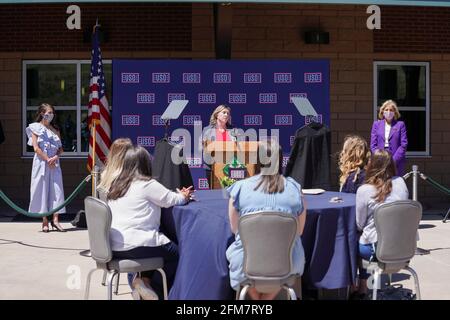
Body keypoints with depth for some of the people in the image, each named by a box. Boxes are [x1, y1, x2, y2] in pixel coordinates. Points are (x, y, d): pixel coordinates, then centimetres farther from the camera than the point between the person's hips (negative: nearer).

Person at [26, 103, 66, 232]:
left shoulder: (55, 130, 15)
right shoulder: (36, 128, 2)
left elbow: (61, 148, 11)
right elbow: (36, 148, -7)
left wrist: (55, 157, -8)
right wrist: (48, 160, -12)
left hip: (55, 163, 4)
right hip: (41, 162, -4)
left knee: (56, 190, -4)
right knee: (42, 189, -3)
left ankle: (55, 219, -5)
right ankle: (45, 222, 1)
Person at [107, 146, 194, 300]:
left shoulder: (116, 184, 13)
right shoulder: (146, 184, -11)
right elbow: (171, 200, -1)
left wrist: (179, 195, 22)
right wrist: (183, 196, 22)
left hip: (113, 246, 8)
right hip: (134, 246, -8)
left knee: (159, 246, 28)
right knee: (175, 253, 13)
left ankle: (145, 281, 14)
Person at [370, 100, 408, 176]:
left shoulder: (400, 125, 7)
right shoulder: (376, 124, 12)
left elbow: (404, 145, 0)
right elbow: (373, 145, 7)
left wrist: (394, 160, -10)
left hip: (396, 163, -1)